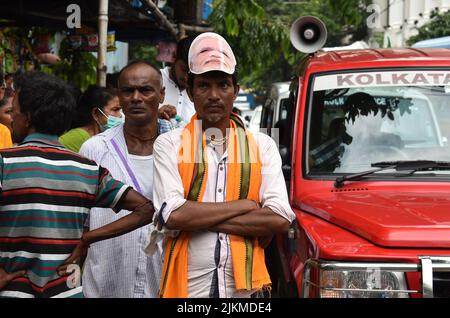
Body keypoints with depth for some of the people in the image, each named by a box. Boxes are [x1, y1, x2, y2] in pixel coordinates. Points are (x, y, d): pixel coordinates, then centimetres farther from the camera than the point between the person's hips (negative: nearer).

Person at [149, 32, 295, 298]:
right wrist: (245, 205, -8)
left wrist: (197, 218, -10)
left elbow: (281, 219, -7)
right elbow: (173, 215, -13)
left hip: (245, 285, 1)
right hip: (187, 286, -1)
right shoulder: (169, 145, 1)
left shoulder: (262, 146, 6)